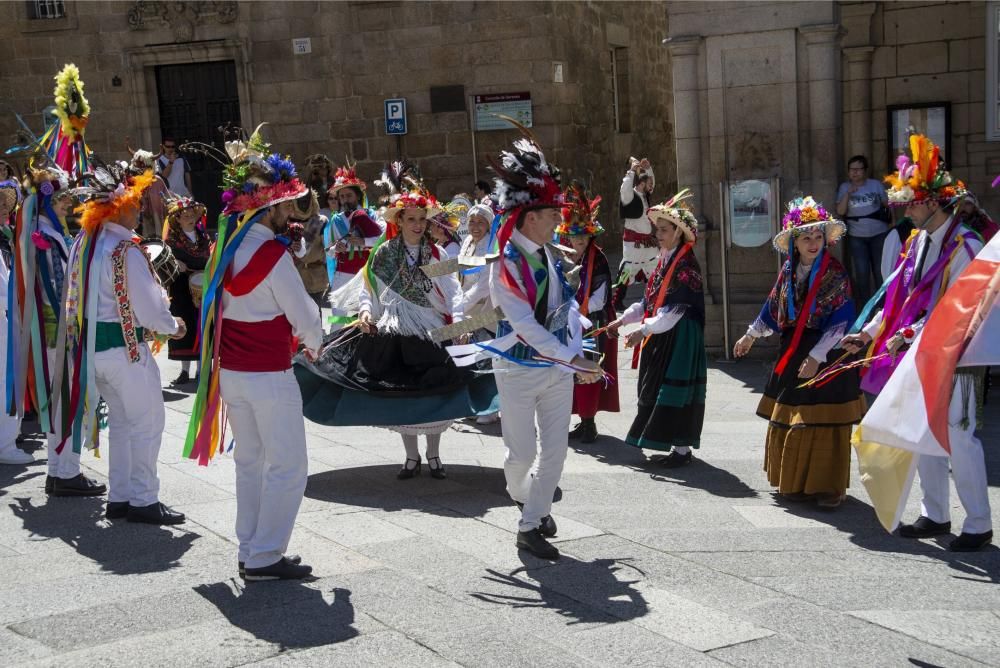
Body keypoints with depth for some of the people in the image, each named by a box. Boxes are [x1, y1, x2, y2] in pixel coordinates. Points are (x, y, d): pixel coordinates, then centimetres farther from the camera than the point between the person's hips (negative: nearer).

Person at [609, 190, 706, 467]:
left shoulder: (686, 265, -14)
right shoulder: (664, 261, 13)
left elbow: (674, 308, -21)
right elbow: (649, 301, 17)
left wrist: (643, 331, -26)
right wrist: (623, 319, 10)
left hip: (679, 337, -9)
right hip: (659, 336, 9)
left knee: (675, 390, -6)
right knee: (658, 389, 10)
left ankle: (682, 448, 2)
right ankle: (675, 445, 18)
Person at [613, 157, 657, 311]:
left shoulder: (645, 195, 7)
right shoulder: (630, 196, -16)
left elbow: (651, 180, 20)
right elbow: (625, 188, -37)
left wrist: (647, 167, 4)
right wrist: (632, 171, -31)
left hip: (647, 240, 9)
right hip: (634, 241, -9)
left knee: (655, 269, 15)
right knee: (627, 270, -7)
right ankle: (617, 301, -2)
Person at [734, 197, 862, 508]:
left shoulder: (835, 274, -12)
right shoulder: (788, 271, 5)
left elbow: (839, 322, -16)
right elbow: (773, 308, 19)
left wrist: (816, 357, -20)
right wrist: (751, 336, 26)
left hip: (825, 355, -6)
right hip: (791, 353, 6)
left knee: (823, 422, -4)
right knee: (788, 419, 9)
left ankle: (828, 485, 6)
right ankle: (795, 481, 22)